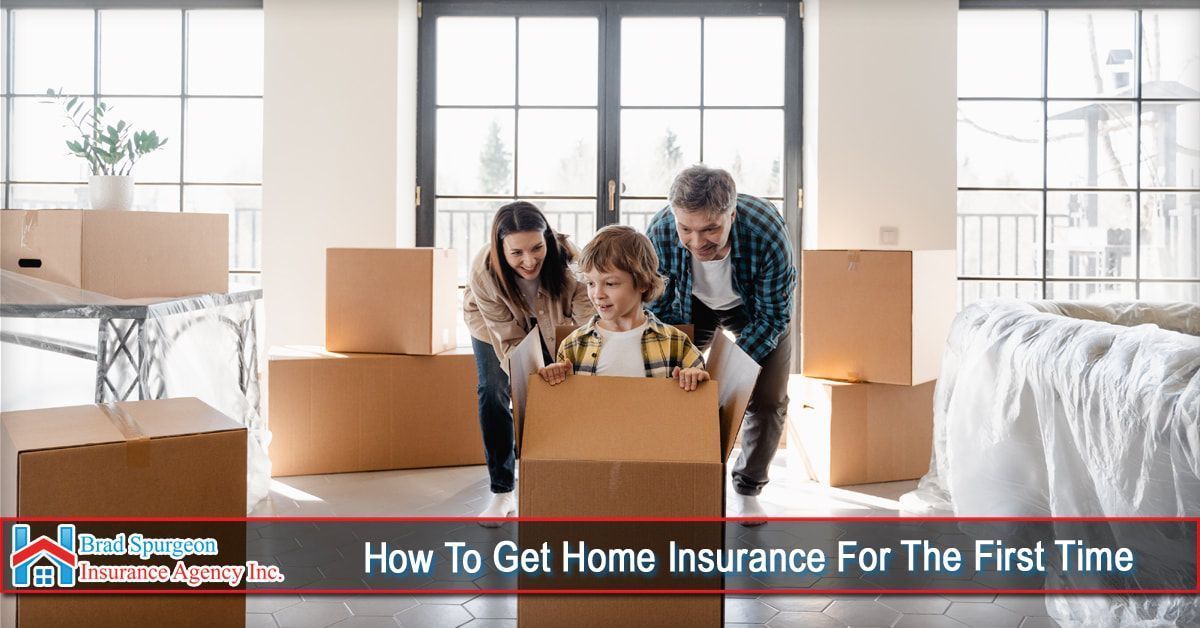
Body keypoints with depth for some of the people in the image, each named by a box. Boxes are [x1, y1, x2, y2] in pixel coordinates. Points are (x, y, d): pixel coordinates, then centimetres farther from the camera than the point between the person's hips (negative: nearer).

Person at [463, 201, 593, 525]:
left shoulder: (567, 261, -40)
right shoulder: (484, 272, -39)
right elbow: (510, 342, -35)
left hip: (551, 323, 1)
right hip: (492, 323, -1)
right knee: (494, 393, -15)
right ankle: (502, 492, -4)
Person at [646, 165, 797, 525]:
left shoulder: (768, 232, -40)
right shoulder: (659, 234, -35)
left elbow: (773, 315, -26)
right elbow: (656, 308, -17)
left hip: (754, 306, -1)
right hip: (690, 304, 2)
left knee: (768, 400, -7)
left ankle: (747, 489, 14)